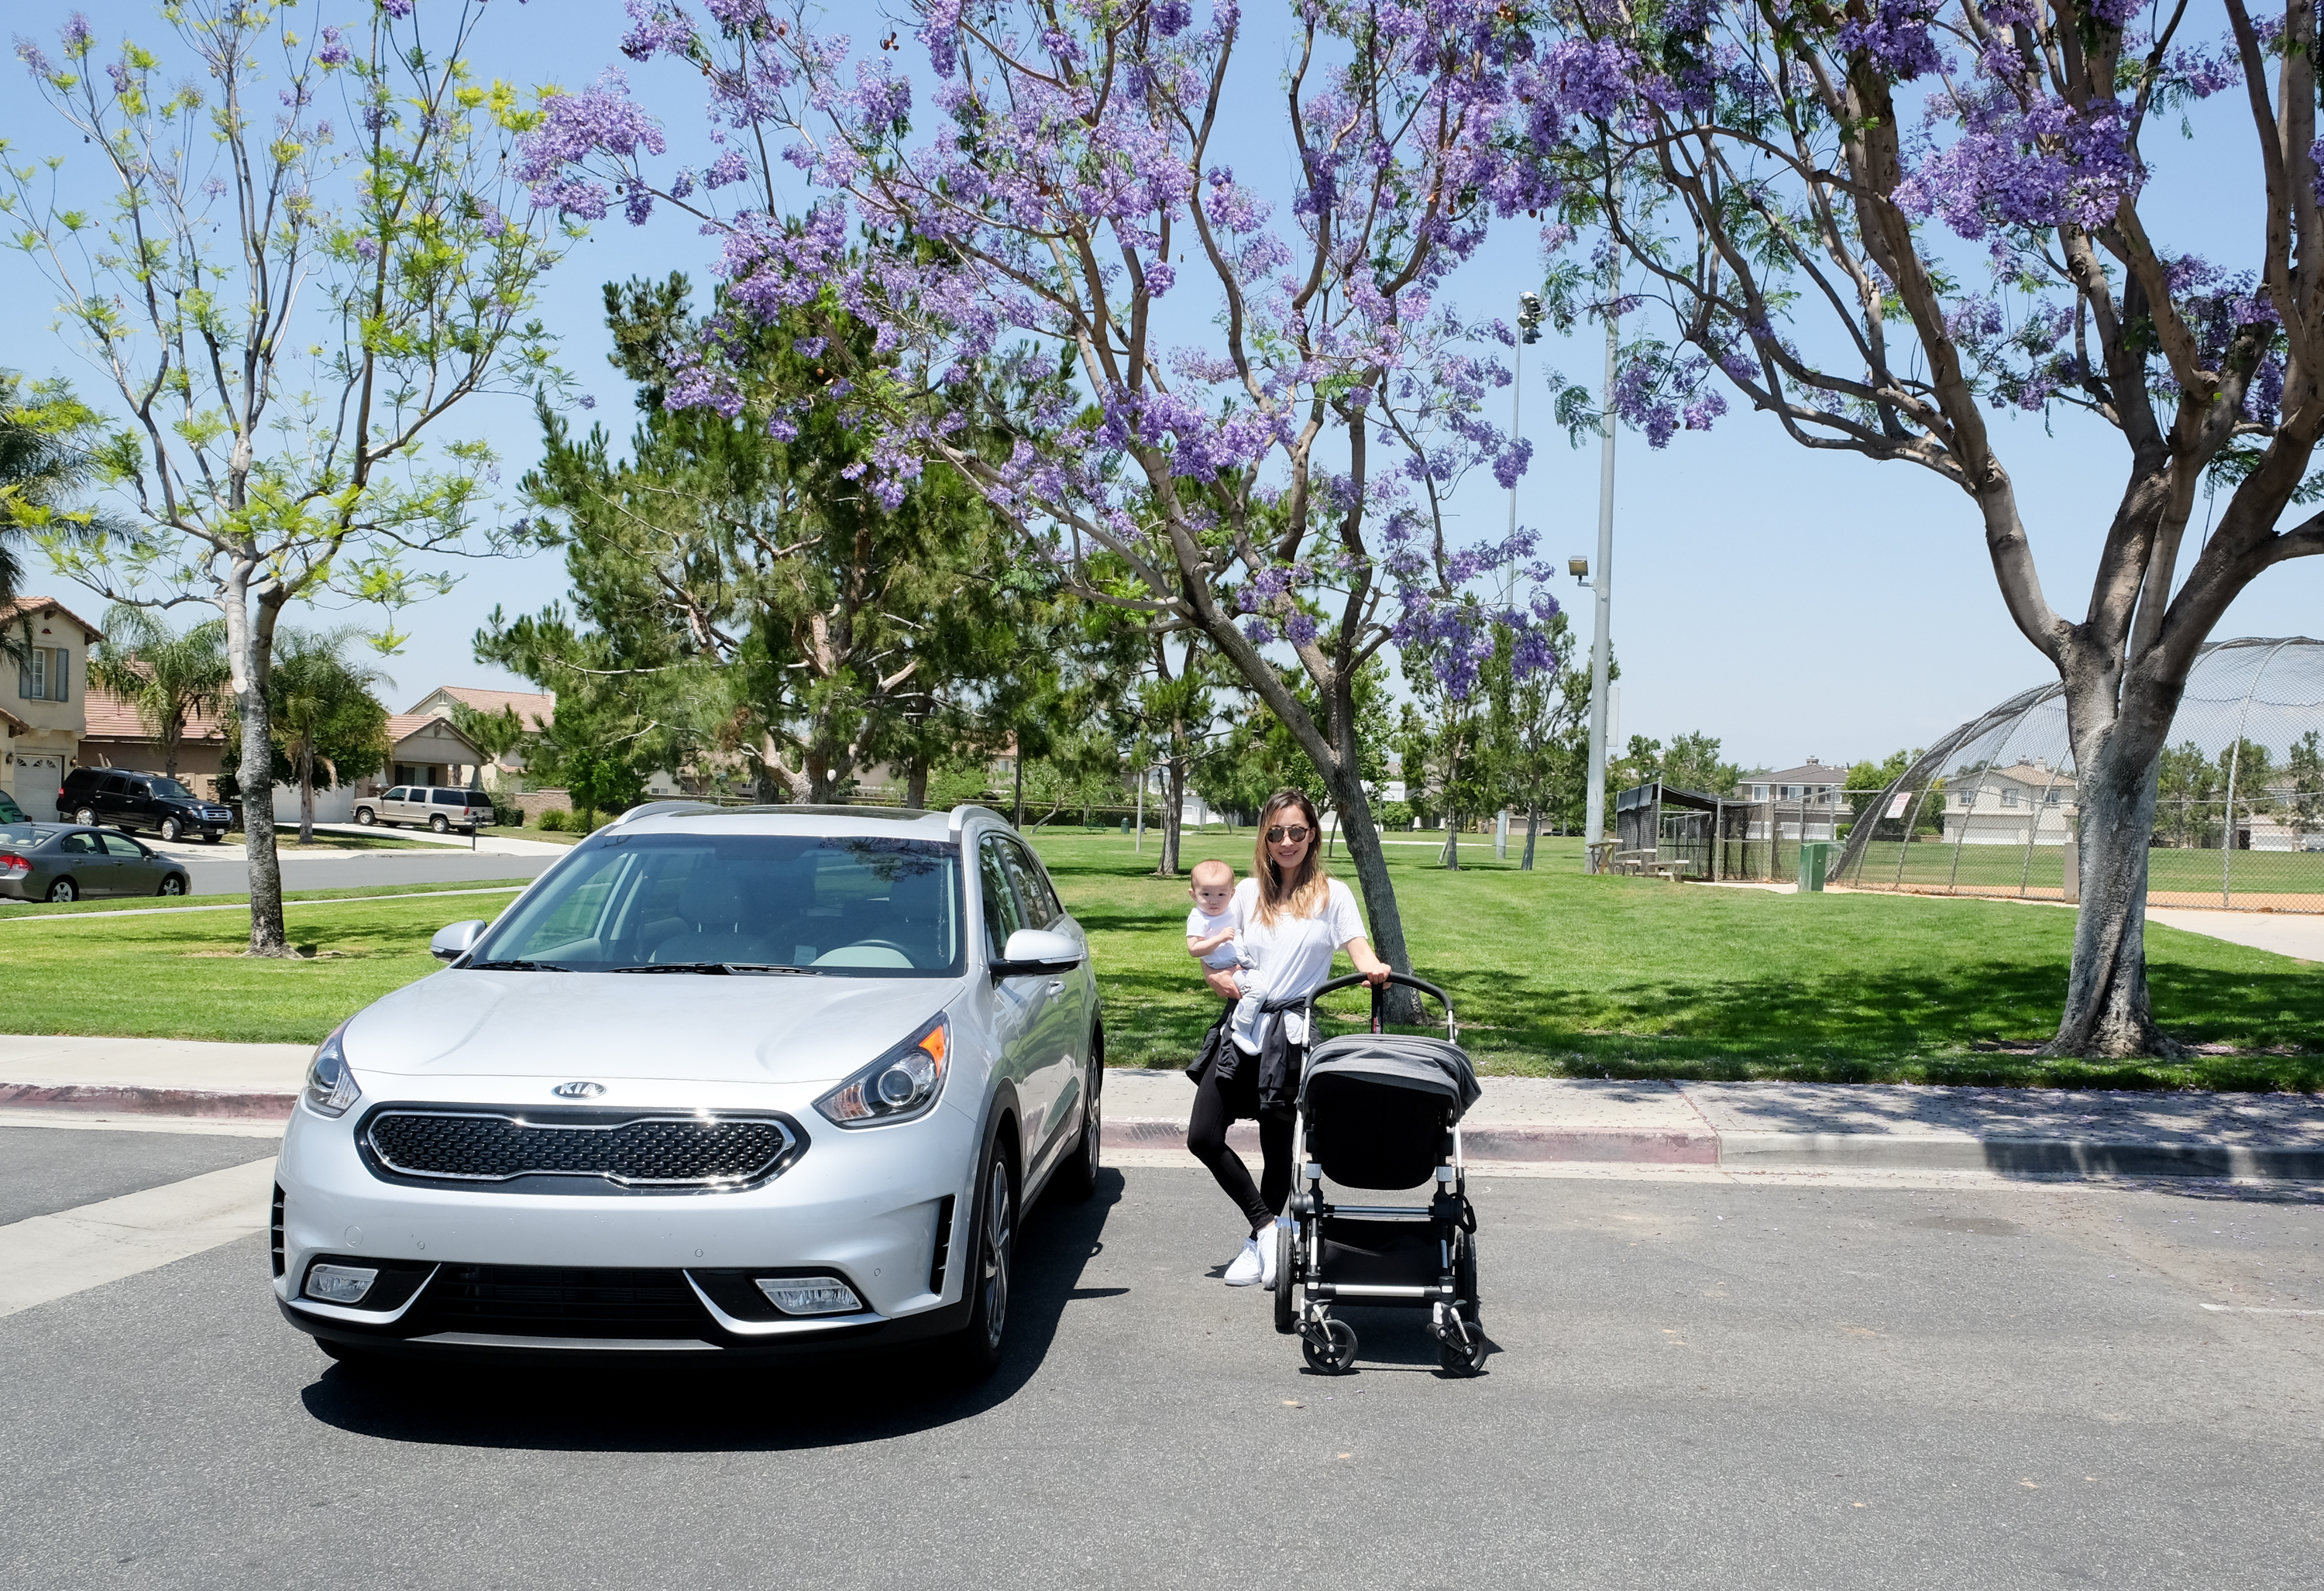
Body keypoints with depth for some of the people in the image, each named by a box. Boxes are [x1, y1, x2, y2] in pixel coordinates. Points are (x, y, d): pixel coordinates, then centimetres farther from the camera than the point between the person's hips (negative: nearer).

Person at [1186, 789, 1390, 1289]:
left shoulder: (1332, 894, 3)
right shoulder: (1248, 892, 12)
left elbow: (1359, 949, -8)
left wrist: (1373, 968, -32)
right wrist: (1214, 975, -5)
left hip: (1292, 1036, -4)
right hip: (1242, 1027, 4)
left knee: (1278, 1148, 3)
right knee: (1203, 1137, -3)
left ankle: (1258, 1246, 23)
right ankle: (1265, 1226, 11)